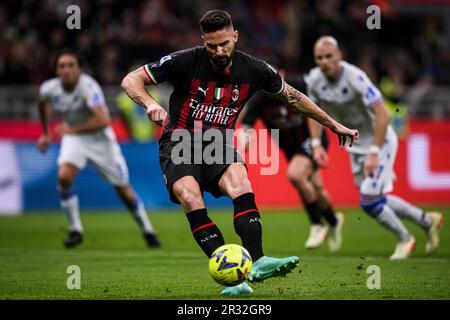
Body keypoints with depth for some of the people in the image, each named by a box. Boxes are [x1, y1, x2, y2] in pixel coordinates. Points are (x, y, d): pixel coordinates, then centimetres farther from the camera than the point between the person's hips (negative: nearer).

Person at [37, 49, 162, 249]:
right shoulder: (49, 89, -13)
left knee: (123, 189, 2)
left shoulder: (88, 86, -30)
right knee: (64, 176, -23)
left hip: (99, 138, -3)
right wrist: (45, 134, 21)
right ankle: (75, 230, -6)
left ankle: (147, 230, 23)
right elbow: (43, 103, 14)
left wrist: (72, 129, -29)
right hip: (73, 137, 3)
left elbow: (103, 120, -40)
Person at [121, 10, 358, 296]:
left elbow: (293, 96, 16)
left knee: (239, 180, -32)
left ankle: (256, 263, -42)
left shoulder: (252, 69, -1)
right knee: (191, 197, -31)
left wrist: (334, 125, 20)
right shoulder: (186, 61, -11)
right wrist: (150, 103, -29)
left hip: (218, 144, 2)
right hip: (179, 143, -2)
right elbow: (131, 80, -7)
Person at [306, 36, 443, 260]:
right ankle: (427, 220, 33)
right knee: (375, 200, 13)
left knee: (369, 201, -10)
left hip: (379, 140, -7)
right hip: (355, 145, 7)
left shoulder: (355, 78, -30)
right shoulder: (314, 80, -11)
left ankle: (404, 238, 16)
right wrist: (316, 144, -4)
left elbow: (382, 115, -29)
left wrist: (374, 153, -31)